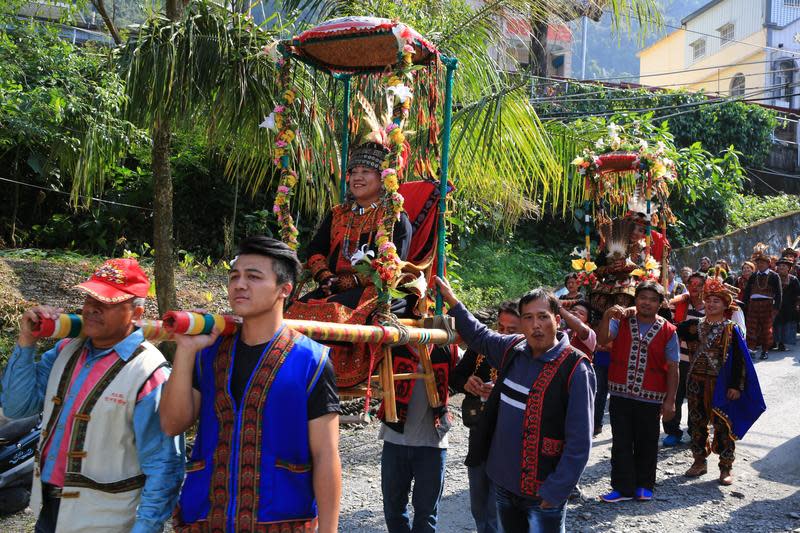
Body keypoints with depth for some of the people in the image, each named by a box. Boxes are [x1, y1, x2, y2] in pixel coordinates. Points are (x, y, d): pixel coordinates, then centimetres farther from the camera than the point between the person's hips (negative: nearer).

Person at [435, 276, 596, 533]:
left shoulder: (574, 368, -16)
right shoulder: (513, 349, 1)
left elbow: (579, 441, -17)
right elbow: (478, 335, 21)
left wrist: (556, 492, -17)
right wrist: (451, 300, 18)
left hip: (542, 494, -6)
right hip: (503, 482, 6)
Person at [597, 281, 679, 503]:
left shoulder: (667, 331, -1)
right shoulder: (621, 321, 1)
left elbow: (672, 368, -1)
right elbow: (602, 340, -16)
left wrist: (670, 400, -5)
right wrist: (607, 317, -32)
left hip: (651, 398, -1)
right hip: (620, 394, 1)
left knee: (646, 443, 12)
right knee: (621, 443, 6)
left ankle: (644, 485, 29)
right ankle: (623, 487, 17)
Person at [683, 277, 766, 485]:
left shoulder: (731, 329, -5)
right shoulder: (696, 325, 5)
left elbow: (739, 360, -6)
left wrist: (736, 386, -11)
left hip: (720, 384, -4)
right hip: (696, 381, 4)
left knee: (723, 425, 1)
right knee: (697, 423, 10)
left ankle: (726, 468, 13)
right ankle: (699, 461, 25)